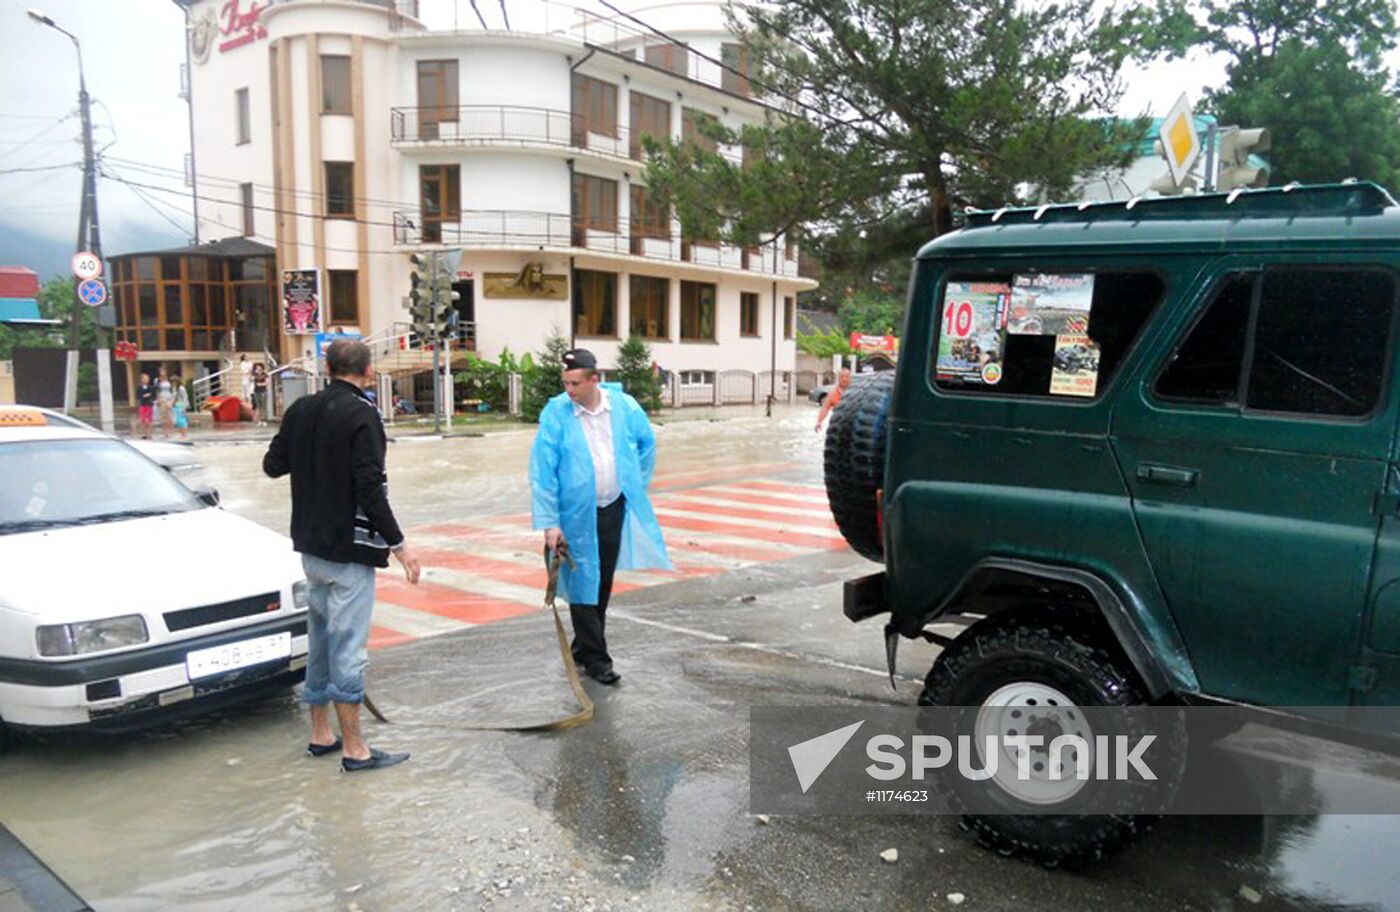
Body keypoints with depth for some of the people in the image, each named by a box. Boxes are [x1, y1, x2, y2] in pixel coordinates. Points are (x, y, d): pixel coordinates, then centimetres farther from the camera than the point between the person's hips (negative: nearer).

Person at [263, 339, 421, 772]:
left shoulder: (301, 410, 5)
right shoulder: (361, 415, -16)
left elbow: (273, 465, 14)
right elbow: (370, 487, -21)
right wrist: (397, 544, -17)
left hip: (311, 546, 8)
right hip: (349, 547, -7)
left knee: (320, 637, 17)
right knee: (348, 645, -2)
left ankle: (321, 733, 29)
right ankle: (354, 748, 5)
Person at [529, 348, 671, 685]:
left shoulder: (624, 406, -5)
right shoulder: (555, 414, -13)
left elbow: (647, 444, 13)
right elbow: (542, 472, -14)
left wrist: (637, 486, 9)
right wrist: (550, 523, -18)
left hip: (615, 510, 4)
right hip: (577, 515, -4)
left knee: (604, 584, 15)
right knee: (583, 585, -1)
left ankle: (584, 648, 33)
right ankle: (596, 658, 11)